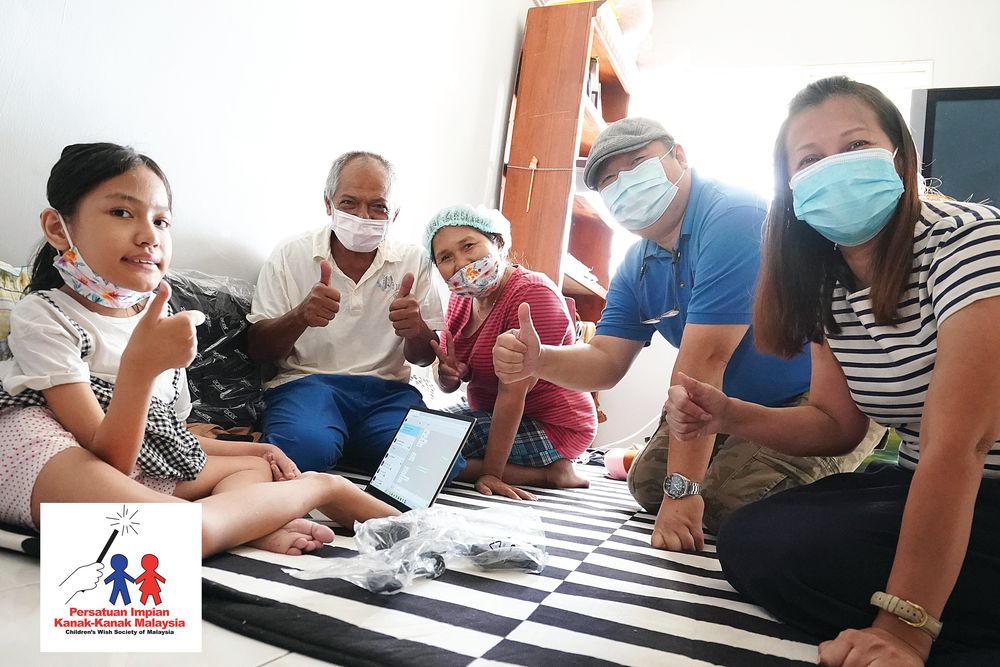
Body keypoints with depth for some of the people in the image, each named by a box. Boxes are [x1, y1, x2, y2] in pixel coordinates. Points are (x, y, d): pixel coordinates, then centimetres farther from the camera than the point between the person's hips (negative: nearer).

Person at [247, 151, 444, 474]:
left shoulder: (413, 261, 8)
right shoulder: (290, 256, 4)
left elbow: (424, 358, 10)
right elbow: (258, 349, 3)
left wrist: (416, 330, -16)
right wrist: (301, 316, -20)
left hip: (387, 389, 2)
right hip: (305, 381, -2)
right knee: (306, 447, -36)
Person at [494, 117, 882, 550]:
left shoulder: (732, 219, -26)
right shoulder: (637, 268, 1)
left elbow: (702, 360, -32)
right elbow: (607, 361, -4)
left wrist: (682, 488, -32)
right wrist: (538, 361, -26)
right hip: (737, 407, 8)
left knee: (728, 497, -24)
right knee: (648, 483, 1)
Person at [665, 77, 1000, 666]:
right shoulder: (828, 284, 0)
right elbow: (838, 424, 6)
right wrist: (730, 415, -13)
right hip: (928, 492, 8)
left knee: (789, 550, -22)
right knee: (748, 541, -4)